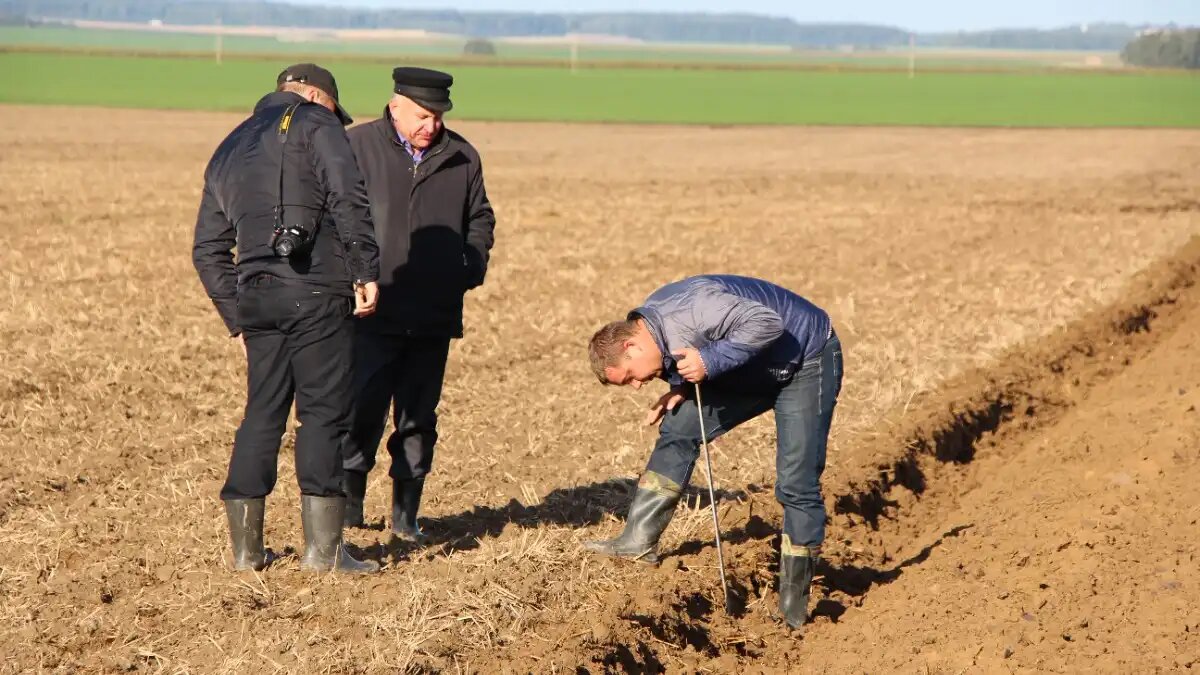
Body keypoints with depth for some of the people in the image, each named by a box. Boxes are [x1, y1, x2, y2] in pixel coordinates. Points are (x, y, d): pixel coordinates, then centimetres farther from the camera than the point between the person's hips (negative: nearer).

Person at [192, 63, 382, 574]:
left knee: (262, 415, 12)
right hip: (317, 292, -6)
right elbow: (347, 199, -12)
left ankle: (246, 547, 13)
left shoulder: (228, 152, 25)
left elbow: (208, 250, 23)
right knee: (324, 413, -3)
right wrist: (366, 271, -12)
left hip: (255, 297, 6)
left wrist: (236, 317, 24)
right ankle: (322, 547, -4)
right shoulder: (314, 123, 5)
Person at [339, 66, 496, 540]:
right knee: (363, 411, -5)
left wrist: (471, 269, 5)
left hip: (435, 317, 4)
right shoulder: (357, 147, -1)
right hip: (374, 312, -4)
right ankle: (348, 502, 9)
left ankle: (405, 515, 15)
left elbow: (480, 220, 21)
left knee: (419, 418, 8)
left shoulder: (461, 158, 10)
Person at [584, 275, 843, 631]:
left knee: (796, 484, -11)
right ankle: (638, 541, 5)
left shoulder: (689, 308, -32)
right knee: (678, 428, 3)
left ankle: (793, 606, -2)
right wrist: (681, 390, -7)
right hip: (752, 373, 9)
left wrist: (710, 361, -35)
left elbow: (768, 323, -36)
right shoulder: (652, 322, -3)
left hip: (806, 361, -9)